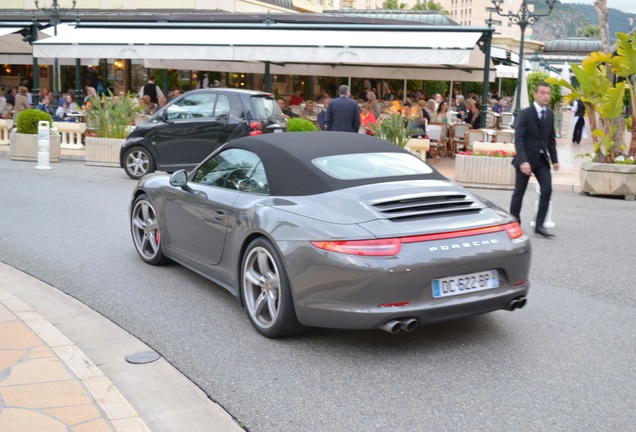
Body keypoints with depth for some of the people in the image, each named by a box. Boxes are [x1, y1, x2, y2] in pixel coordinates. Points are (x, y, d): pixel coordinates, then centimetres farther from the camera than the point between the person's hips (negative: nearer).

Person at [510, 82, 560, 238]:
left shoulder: (550, 114, 7)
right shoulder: (525, 114, -11)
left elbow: (551, 139, 13)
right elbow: (519, 139, -17)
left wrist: (554, 159, 7)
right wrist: (523, 161, -26)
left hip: (542, 159, 5)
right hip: (526, 159, -5)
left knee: (547, 190, -7)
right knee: (519, 193, 5)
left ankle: (539, 225, 0)